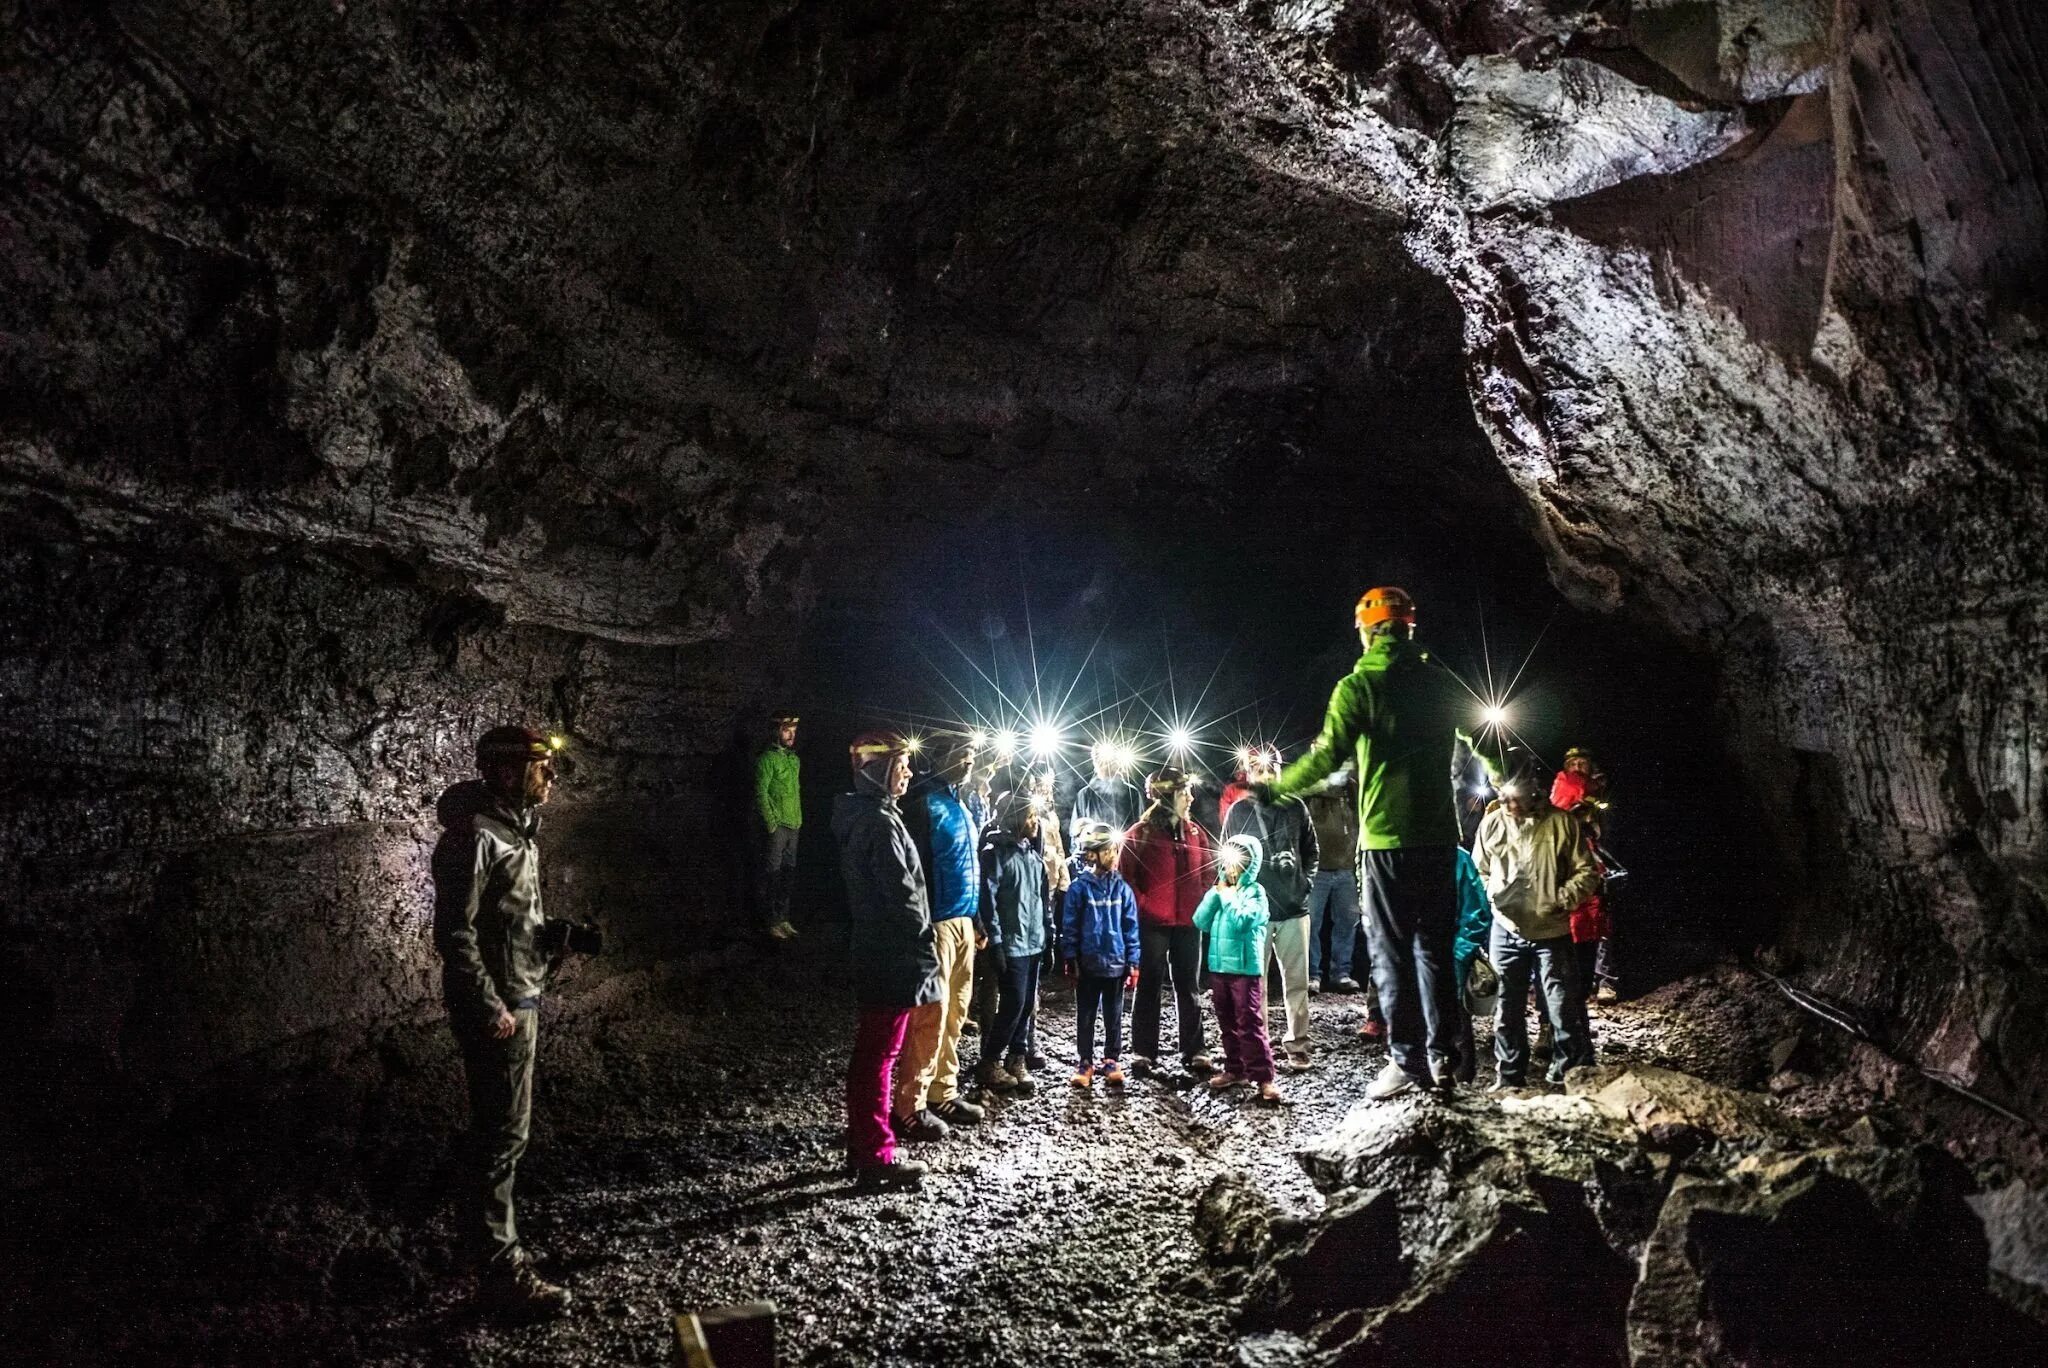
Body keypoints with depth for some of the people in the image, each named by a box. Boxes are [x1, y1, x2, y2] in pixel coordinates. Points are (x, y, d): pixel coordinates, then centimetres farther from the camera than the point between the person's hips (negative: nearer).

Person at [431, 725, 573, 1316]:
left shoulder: (517, 826, 9)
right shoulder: (476, 835, -21)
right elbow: (454, 932, -22)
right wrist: (491, 1008, -21)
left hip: (521, 997, 10)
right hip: (497, 1006, -10)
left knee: (497, 1129, 19)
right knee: (504, 1134, -2)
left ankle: (488, 1238, 33)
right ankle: (501, 1272, 7)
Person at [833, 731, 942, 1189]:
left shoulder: (859, 817, 13)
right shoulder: (881, 821, -18)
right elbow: (903, 897, -21)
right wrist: (927, 958, -13)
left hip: (873, 951, 10)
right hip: (893, 957, -10)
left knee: (872, 1049, 17)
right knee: (881, 1052, -3)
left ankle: (864, 1144, 27)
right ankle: (877, 1157, 5)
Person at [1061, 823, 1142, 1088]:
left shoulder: (1121, 888, -1)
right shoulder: (1079, 888, -8)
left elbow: (1131, 927, 2)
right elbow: (1069, 927, -4)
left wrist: (1133, 963, -1)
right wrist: (1070, 961, -6)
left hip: (1116, 964, 2)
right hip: (1088, 965, -2)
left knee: (1114, 1016, 12)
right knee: (1085, 1016, 9)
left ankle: (1111, 1061, 24)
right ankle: (1086, 1062, 20)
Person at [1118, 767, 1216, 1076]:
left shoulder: (1194, 832, 9)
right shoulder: (1140, 833, -6)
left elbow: (1207, 872, 14)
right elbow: (1124, 877, -7)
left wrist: (1201, 904, 2)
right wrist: (1143, 908, -12)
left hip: (1188, 923, 4)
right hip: (1152, 924, -4)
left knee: (1188, 988, 9)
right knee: (1149, 988, 5)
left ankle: (1193, 1051, 16)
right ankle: (1143, 1051, 12)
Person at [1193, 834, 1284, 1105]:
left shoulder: (1255, 892, -8)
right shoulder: (1218, 890, 10)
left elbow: (1241, 922, -22)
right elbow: (1200, 922, 2)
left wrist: (1227, 896, -11)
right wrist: (1216, 893, -6)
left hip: (1245, 968, -6)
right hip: (1218, 967, 6)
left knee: (1250, 1024, -7)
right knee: (1227, 1024, 14)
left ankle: (1263, 1077, -4)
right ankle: (1234, 1069, 25)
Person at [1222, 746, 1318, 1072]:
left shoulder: (1295, 807, 5)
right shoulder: (1238, 811, 2)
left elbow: (1312, 851, 14)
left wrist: (1305, 883, 3)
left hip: (1294, 908, 1)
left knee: (1297, 980, 4)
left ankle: (1297, 1045, 14)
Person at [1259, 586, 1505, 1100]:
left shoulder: (1358, 686, -6)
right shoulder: (1441, 680, 8)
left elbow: (1328, 755, -14)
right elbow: (1487, 740, 14)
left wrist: (1276, 789, -3)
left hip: (1387, 836, -4)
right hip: (1438, 832, 5)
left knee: (1391, 950, 2)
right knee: (1435, 946, 13)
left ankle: (1407, 1059, 0)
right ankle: (1442, 1057, 12)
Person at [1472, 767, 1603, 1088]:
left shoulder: (1560, 823, -7)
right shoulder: (1491, 824, 1)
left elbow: (1587, 871, -2)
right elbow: (1478, 871, 14)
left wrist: (1563, 899, -13)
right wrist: (1489, 897, -1)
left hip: (1551, 932, -3)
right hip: (1506, 930, 3)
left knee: (1565, 1008, 0)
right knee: (1508, 1008, 10)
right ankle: (1509, 1076, 22)